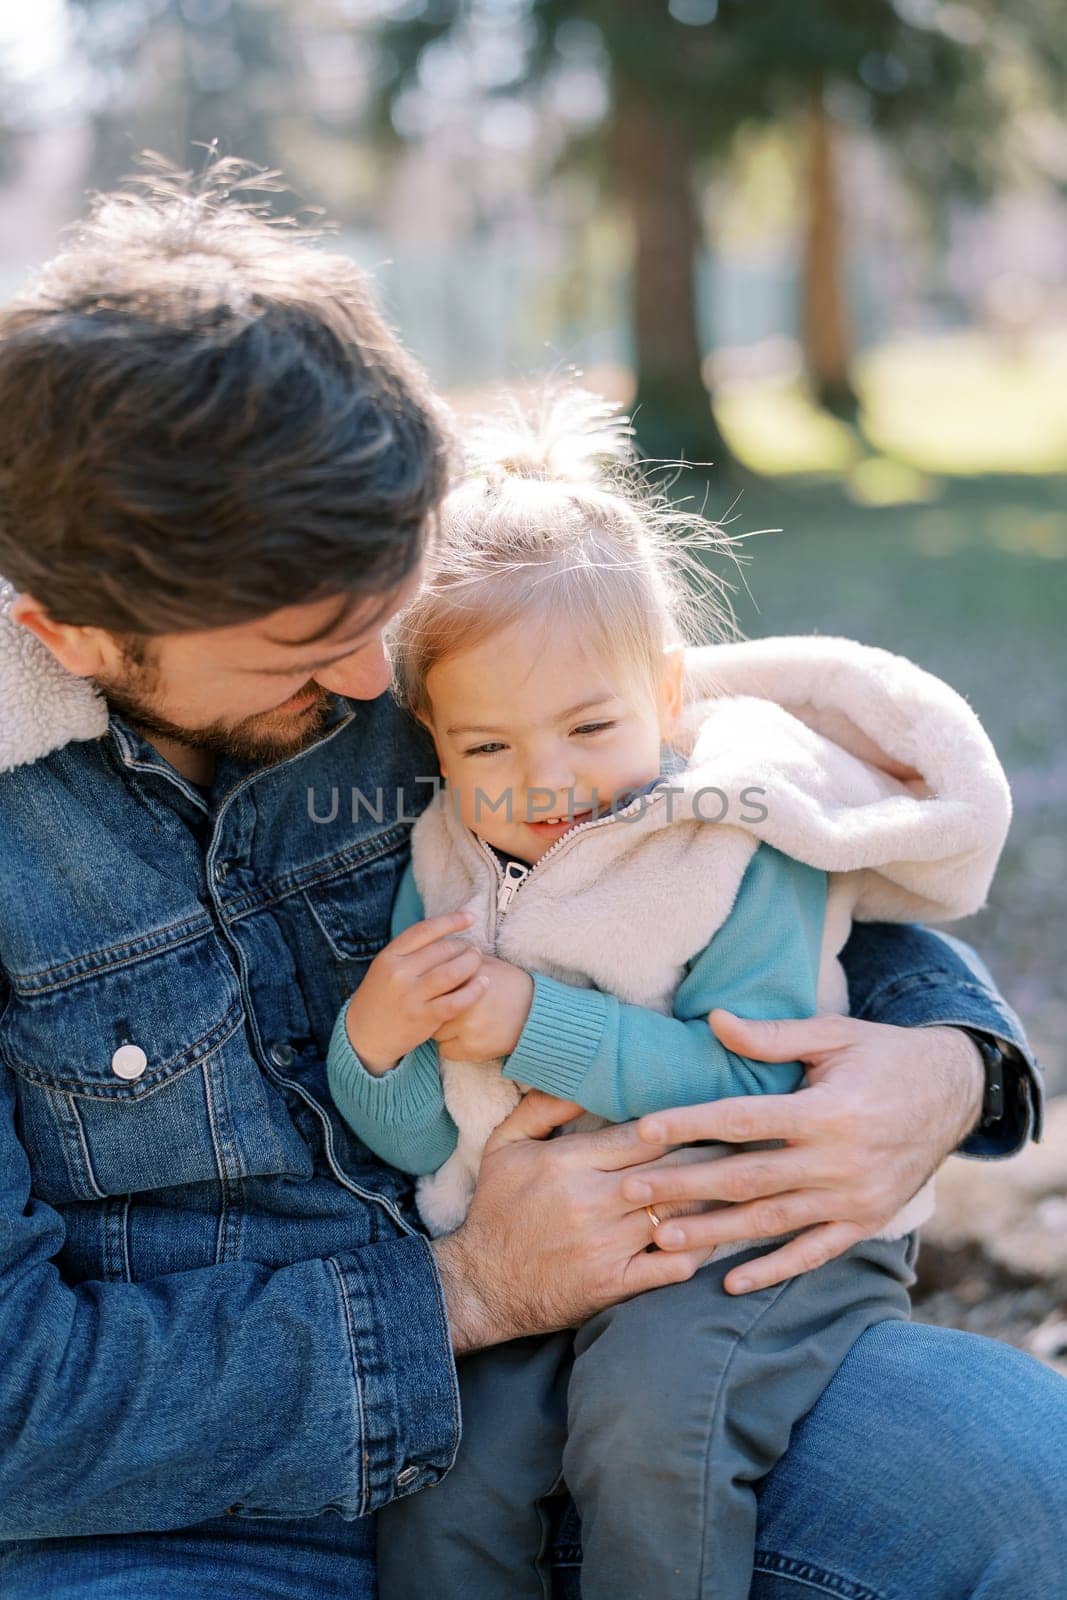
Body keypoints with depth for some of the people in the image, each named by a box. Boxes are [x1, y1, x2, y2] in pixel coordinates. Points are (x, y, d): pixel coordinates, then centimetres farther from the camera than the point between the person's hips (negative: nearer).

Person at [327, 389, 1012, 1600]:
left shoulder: (740, 845, -12)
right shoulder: (443, 872, 3)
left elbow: (748, 1086, -22)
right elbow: (416, 1145, 5)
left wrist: (538, 1026, -25)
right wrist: (373, 1044, -16)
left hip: (744, 1235, -4)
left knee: (649, 1411, -30)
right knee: (438, 1495, -14)